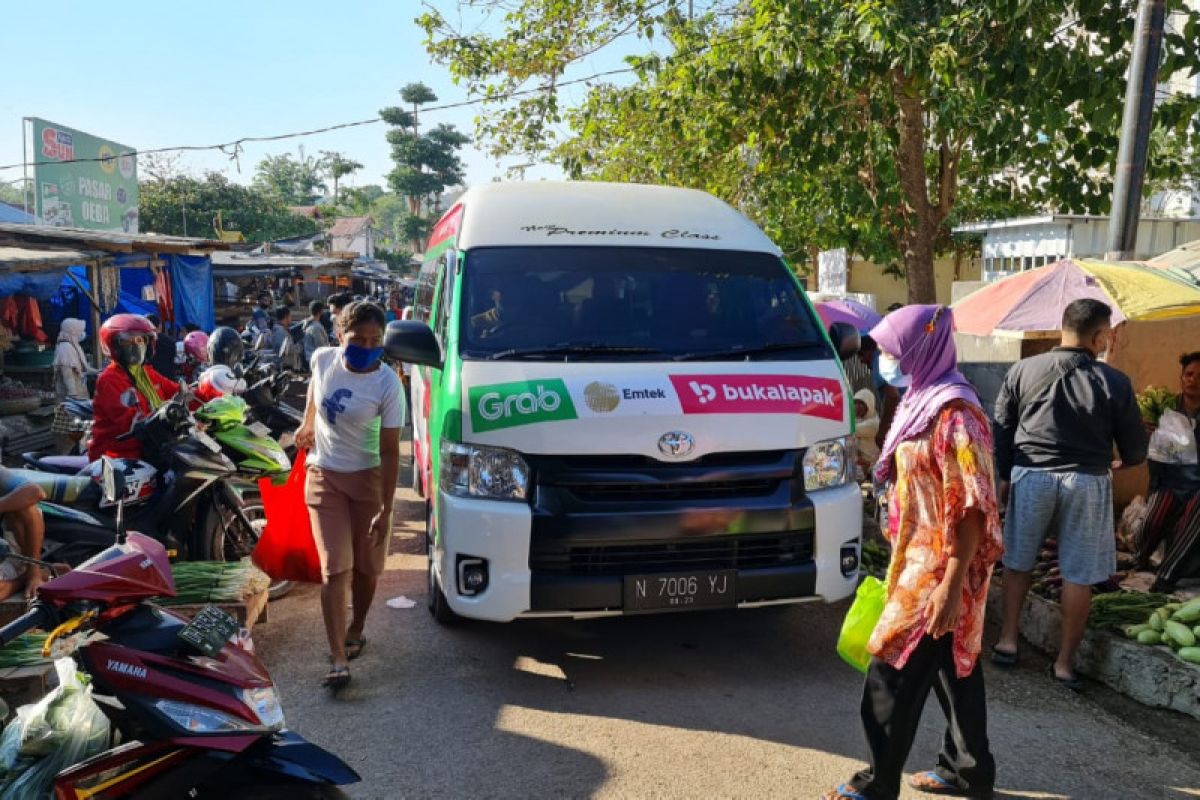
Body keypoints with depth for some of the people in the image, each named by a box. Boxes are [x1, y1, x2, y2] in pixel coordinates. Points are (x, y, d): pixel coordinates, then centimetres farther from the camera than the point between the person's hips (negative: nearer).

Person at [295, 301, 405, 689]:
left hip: (367, 479, -1)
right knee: (335, 569, -6)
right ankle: (338, 660, -7)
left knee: (366, 566, 9)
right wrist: (307, 425, 26)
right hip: (323, 477, 1)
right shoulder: (323, 359, -10)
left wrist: (386, 510, -19)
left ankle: (355, 630, 34)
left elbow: (389, 451, -17)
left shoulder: (388, 385, -18)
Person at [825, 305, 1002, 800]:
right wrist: (898, 557, 21)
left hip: (939, 569, -9)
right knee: (956, 670, 18)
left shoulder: (954, 413, -20)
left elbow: (972, 508, -23)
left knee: (892, 675, 0)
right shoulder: (924, 402, 9)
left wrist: (951, 585, -25)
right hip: (922, 561, 9)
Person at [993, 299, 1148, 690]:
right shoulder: (1114, 383, -8)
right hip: (1086, 482, -2)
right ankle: (1065, 661, 15)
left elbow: (1001, 429, 4)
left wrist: (1005, 475, 16)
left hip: (1031, 476, 2)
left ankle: (1008, 640, 21)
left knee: (1017, 561, 18)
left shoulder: (1022, 371, -3)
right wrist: (1119, 461, 23)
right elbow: (1135, 449, 0)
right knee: (1078, 575, 8)